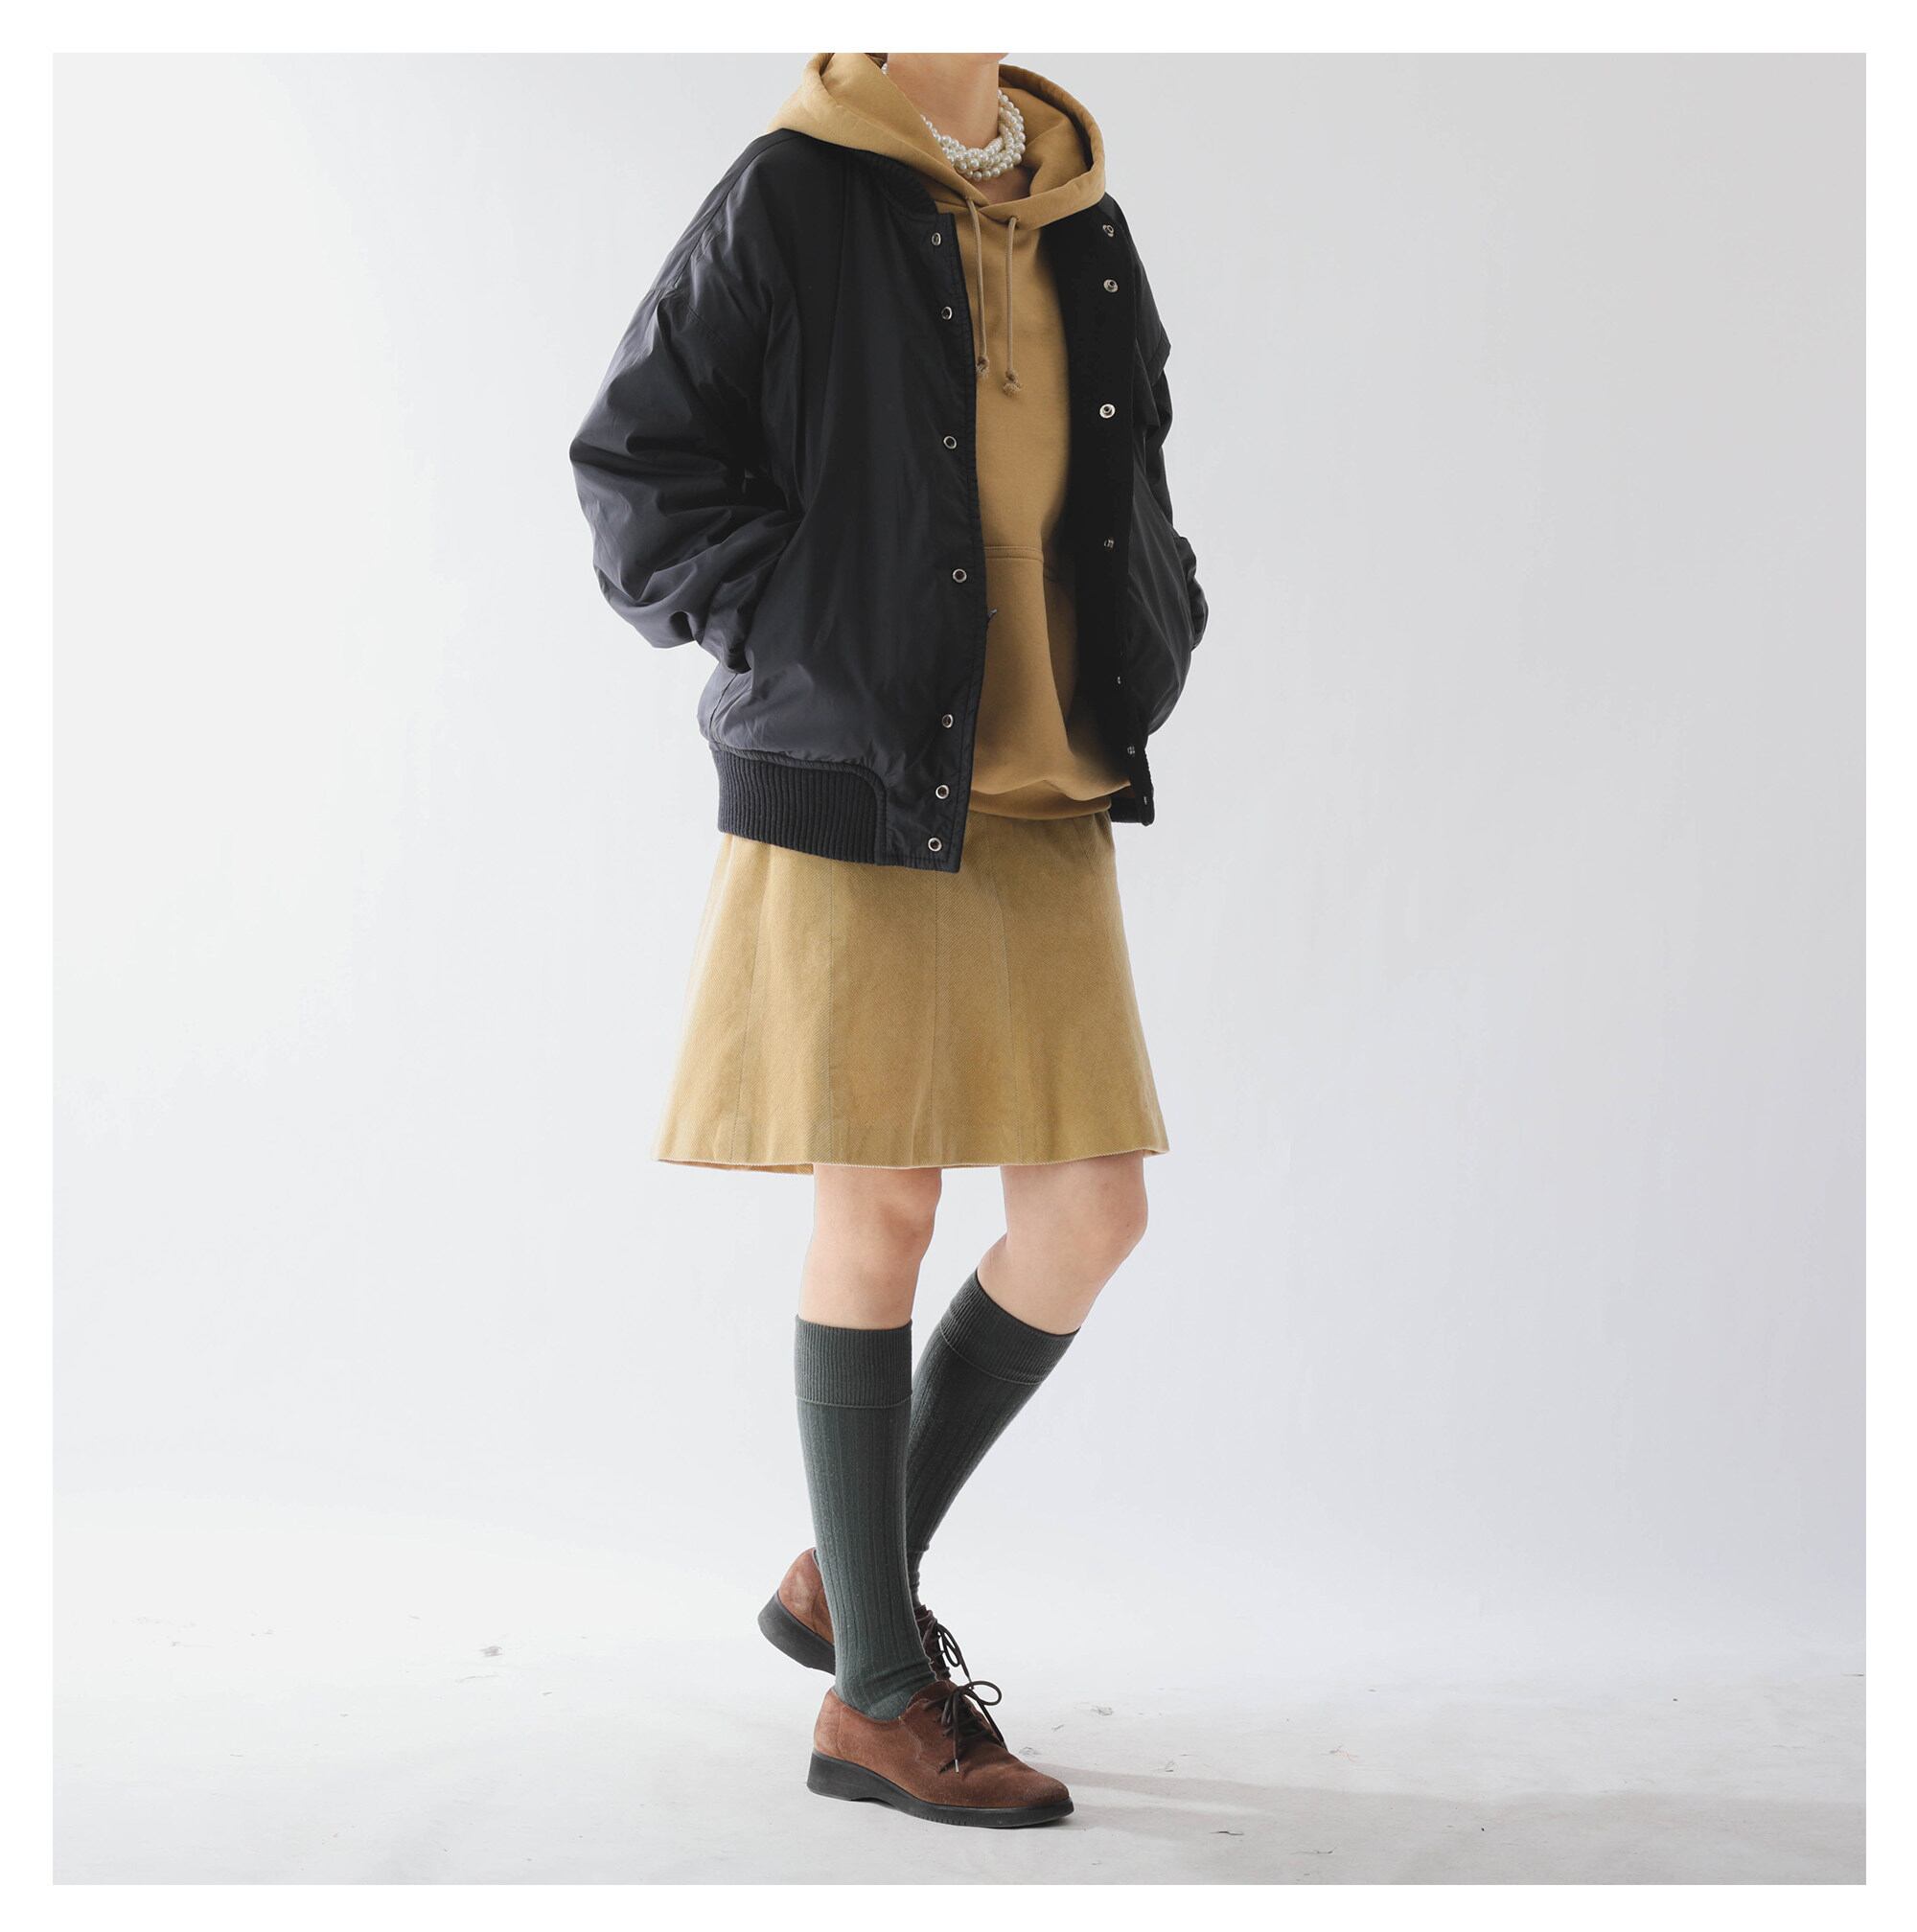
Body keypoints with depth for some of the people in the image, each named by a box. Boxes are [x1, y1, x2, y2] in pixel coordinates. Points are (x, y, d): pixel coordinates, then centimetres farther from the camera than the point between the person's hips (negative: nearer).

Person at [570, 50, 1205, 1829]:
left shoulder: (1077, 220, 13)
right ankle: (879, 1696, 10)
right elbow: (635, 465, -4)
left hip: (1041, 806, 6)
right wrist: (817, 650, -10)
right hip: (852, 786, -6)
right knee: (880, 1210, -2)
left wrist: (1134, 677, 9)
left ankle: (846, 1579, 21)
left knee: (1090, 1212, 3)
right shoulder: (790, 197, -3)